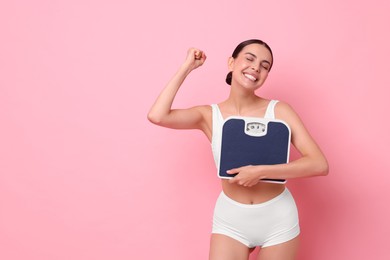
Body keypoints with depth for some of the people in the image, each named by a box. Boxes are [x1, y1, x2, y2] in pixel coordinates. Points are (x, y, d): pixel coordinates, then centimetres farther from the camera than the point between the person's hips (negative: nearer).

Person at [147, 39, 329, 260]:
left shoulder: (279, 110, -9)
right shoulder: (210, 115, -5)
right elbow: (157, 116, -22)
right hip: (230, 220, 0)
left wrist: (261, 171, -25)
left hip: (278, 219, 0)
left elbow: (319, 165, -16)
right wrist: (187, 67, -12)